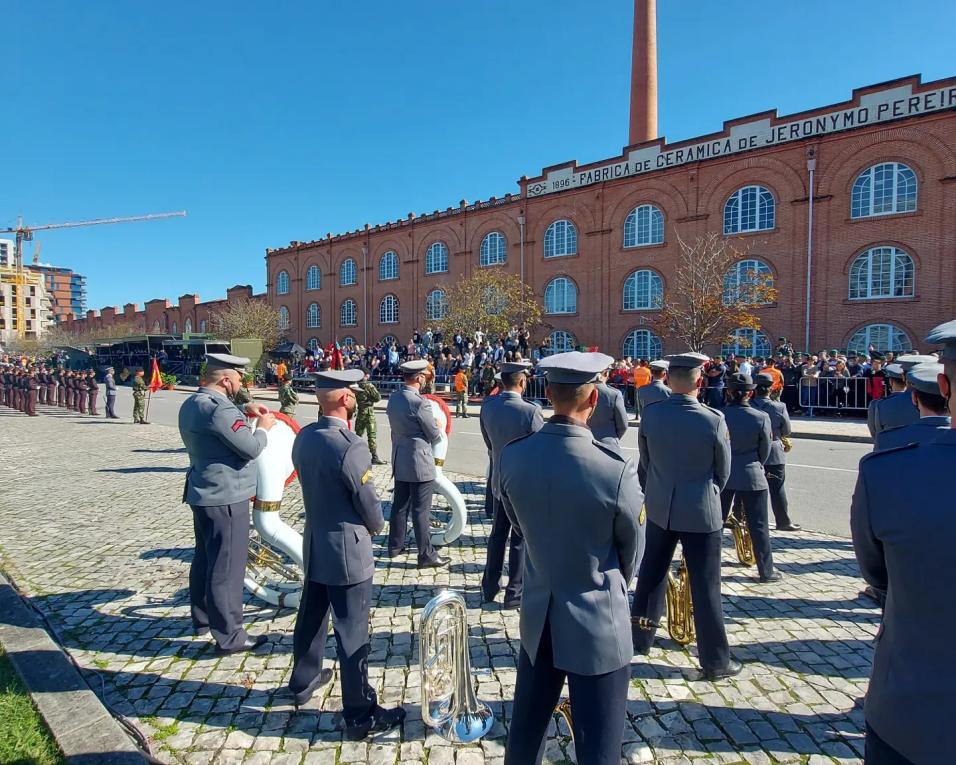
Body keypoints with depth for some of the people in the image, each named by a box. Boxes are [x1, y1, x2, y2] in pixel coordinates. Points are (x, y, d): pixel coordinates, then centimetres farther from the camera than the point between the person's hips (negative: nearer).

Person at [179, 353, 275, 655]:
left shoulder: (191, 404, 8)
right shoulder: (219, 408, -24)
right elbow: (251, 448, -22)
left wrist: (243, 412, 12)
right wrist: (262, 427, -4)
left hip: (203, 494, 10)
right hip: (226, 497, -10)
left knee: (204, 558, 22)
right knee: (226, 566, -1)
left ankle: (202, 618, 38)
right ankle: (229, 636, 10)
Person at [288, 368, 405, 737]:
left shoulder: (303, 437, -2)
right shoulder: (351, 446, -27)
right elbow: (369, 504, -18)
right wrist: (376, 526, 3)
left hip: (315, 543, 8)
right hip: (347, 550, -8)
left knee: (311, 616, 25)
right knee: (352, 633, 4)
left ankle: (303, 681, 46)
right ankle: (361, 715, 18)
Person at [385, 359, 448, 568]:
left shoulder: (393, 398, 3)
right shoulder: (419, 402, -22)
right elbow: (434, 435, -13)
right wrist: (437, 425, 7)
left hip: (399, 461, 8)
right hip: (419, 463, -8)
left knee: (399, 505, 18)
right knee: (421, 510, 0)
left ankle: (395, 545, 31)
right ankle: (426, 554, 10)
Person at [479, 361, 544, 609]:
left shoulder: (487, 406, -8)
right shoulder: (531, 411, -25)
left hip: (499, 479, 5)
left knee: (497, 535, 19)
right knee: (520, 539, 9)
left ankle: (490, 587, 30)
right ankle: (514, 593, 20)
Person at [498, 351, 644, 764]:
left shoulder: (512, 455, -13)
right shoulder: (616, 469, -24)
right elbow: (633, 549, -6)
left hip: (538, 615, 4)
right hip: (598, 622, -4)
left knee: (525, 730, 24)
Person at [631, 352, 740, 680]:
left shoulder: (650, 414, -9)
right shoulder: (714, 420, -17)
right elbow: (724, 471, -3)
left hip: (659, 508, 4)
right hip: (701, 512, -3)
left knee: (651, 575, 19)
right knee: (705, 586, 8)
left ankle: (639, 638, 34)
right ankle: (715, 661, 21)